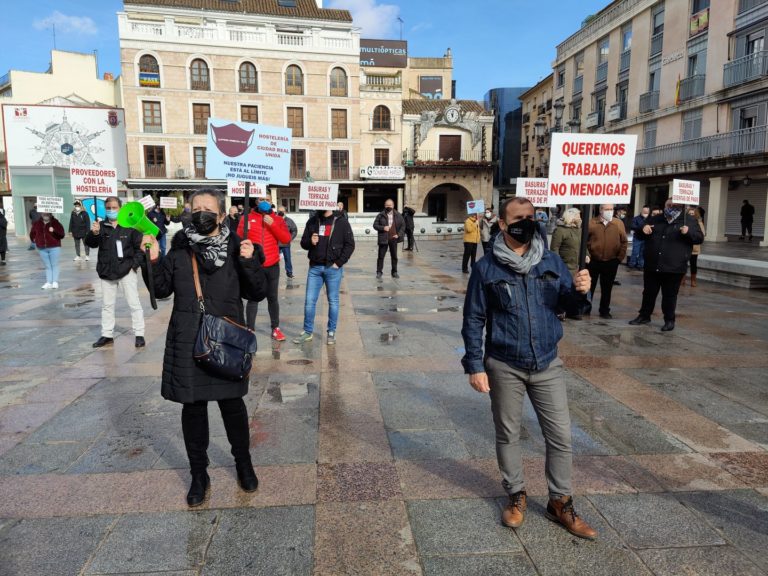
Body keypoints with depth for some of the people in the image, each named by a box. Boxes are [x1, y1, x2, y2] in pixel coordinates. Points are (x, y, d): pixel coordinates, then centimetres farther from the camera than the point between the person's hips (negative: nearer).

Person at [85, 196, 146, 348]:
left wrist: (135, 264, -11)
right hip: (107, 272, 4)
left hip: (127, 271, -4)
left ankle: (139, 334, 10)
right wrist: (93, 233, -30)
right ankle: (107, 335, 26)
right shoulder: (101, 226, 2)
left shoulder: (129, 226, -5)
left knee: (134, 303, 1)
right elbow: (91, 244, -9)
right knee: (107, 305, 14)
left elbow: (139, 246, -3)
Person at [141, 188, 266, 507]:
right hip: (187, 341, 2)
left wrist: (249, 262, -18)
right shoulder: (180, 247, 1)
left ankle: (243, 463, 32)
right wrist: (153, 261, -9)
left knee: (232, 402, 9)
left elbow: (253, 290, -3)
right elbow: (162, 289, 5)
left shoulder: (235, 247, -2)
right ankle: (199, 474, 28)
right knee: (192, 406, 10)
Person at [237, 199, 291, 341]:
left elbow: (286, 239, -9)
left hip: (272, 266, 1)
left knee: (272, 298, 11)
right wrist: (244, 229, -19)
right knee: (253, 298, 1)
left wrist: (272, 224, -17)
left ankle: (275, 328, 19)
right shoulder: (247, 218, 2)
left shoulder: (278, 220, 4)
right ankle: (250, 330, 6)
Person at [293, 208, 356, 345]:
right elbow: (303, 242, 13)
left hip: (333, 268, -3)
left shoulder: (341, 221, -1)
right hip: (314, 267, 3)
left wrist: (339, 263, -10)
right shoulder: (312, 221, 8)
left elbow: (350, 244, -3)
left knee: (333, 301, 6)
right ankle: (307, 332, 16)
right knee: (309, 301, 4)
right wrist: (310, 241, -11)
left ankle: (331, 332, 17)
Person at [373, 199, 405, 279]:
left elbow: (403, 225, 8)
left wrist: (399, 234, -4)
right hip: (383, 239, -2)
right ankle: (379, 272, 10)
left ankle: (394, 272, 19)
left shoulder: (398, 215, 4)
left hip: (393, 239, 2)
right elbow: (375, 225, 0)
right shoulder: (380, 215, 0)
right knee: (381, 256, 1)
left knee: (394, 256, 9)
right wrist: (383, 228, -17)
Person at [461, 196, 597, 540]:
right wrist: (475, 366, -8)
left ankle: (561, 503, 27)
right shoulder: (487, 268, -8)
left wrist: (578, 291, -16)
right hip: (504, 367, -2)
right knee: (508, 434, 13)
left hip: (547, 364, 2)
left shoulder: (551, 261, 0)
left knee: (561, 436, 8)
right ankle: (516, 496, 34)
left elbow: (563, 303, 7)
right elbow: (473, 320, -5)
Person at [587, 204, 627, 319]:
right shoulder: (592, 223, -3)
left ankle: (604, 311, 20)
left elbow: (624, 242, 3)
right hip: (593, 261, -1)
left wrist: (620, 257, -1)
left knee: (607, 288, 9)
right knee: (590, 286, 8)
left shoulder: (619, 223, 1)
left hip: (611, 262, 1)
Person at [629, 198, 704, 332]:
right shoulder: (655, 219, 12)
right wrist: (643, 229, -6)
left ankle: (669, 320, 16)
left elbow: (700, 238, -2)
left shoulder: (689, 221, 2)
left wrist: (689, 232, -23)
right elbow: (639, 235, 18)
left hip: (674, 268, -3)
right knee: (648, 293, 13)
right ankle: (644, 316, 26)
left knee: (669, 295, 4)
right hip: (652, 266, 4)